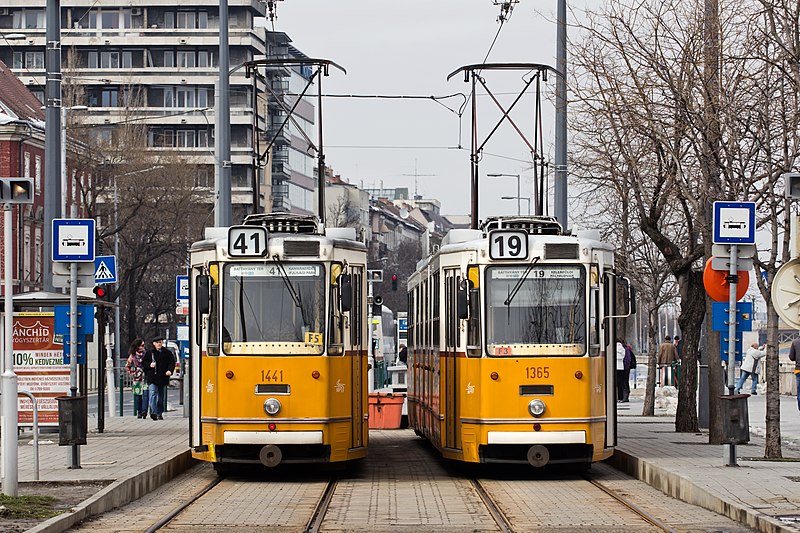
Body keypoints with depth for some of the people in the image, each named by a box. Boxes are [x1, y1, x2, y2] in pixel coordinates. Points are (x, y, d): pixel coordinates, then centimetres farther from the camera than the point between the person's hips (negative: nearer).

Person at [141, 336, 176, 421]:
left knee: (161, 397, 10)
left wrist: (169, 370, -11)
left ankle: (159, 414, 20)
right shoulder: (149, 352, 5)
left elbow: (172, 362, 7)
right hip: (152, 378, -2)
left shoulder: (167, 353, 8)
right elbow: (143, 362, 8)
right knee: (153, 394, -18)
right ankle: (153, 412, -29)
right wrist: (149, 365, -12)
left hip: (163, 378, 2)